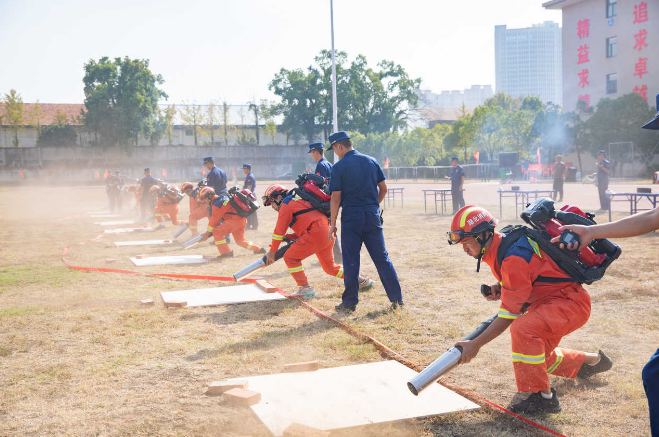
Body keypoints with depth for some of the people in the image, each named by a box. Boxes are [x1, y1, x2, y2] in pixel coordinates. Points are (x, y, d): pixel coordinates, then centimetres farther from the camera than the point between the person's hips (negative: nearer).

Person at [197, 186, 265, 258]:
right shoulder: (221, 198, 20)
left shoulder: (216, 204, -11)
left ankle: (226, 253, -7)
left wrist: (207, 233, -1)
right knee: (240, 241, 23)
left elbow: (214, 220, -9)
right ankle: (258, 249, 30)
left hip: (235, 219, -10)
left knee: (217, 232, -10)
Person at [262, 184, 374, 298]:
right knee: (330, 267, 21)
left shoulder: (286, 205, 0)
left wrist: (272, 252, 3)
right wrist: (288, 237, 16)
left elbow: (279, 230, -2)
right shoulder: (298, 200, 28)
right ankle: (362, 281, 26)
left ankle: (305, 289, -5)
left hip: (317, 233, -9)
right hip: (327, 233, 10)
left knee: (290, 257, -2)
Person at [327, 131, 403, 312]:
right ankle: (397, 299, 8)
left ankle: (350, 302, 10)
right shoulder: (372, 161, 7)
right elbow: (383, 189, 9)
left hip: (351, 217, -4)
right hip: (373, 216, 4)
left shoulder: (339, 167, -7)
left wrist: (333, 224, -2)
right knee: (381, 258, 8)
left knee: (351, 260, 4)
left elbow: (336, 198, -7)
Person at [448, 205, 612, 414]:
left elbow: (509, 315, -26)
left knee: (522, 328, -35)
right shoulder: (499, 248, 0)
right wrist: (499, 287, -2)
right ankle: (592, 360, 47)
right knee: (537, 355, 25)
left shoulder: (513, 258, -29)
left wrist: (476, 344, -22)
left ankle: (543, 397, -21)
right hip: (548, 302, 10)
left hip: (571, 303, -10)